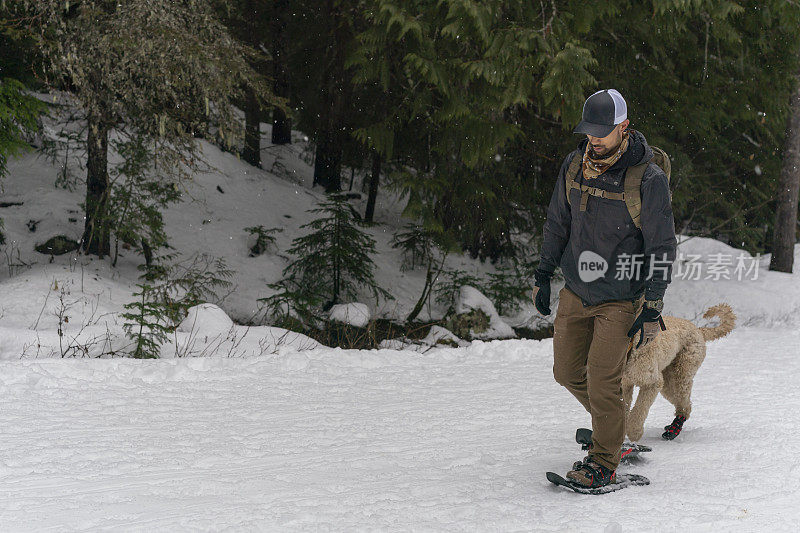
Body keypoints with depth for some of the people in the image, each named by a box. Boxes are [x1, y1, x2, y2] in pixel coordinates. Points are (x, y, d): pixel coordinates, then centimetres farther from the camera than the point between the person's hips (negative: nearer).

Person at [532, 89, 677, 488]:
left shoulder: (648, 179, -16)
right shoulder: (574, 166, 0)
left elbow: (662, 247, -12)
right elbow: (557, 223, 14)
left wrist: (653, 308, -13)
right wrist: (543, 276, 14)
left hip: (621, 298, -6)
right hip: (575, 291, 6)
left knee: (601, 381, -11)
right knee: (567, 372, 12)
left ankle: (604, 463, 5)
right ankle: (612, 424, 38)